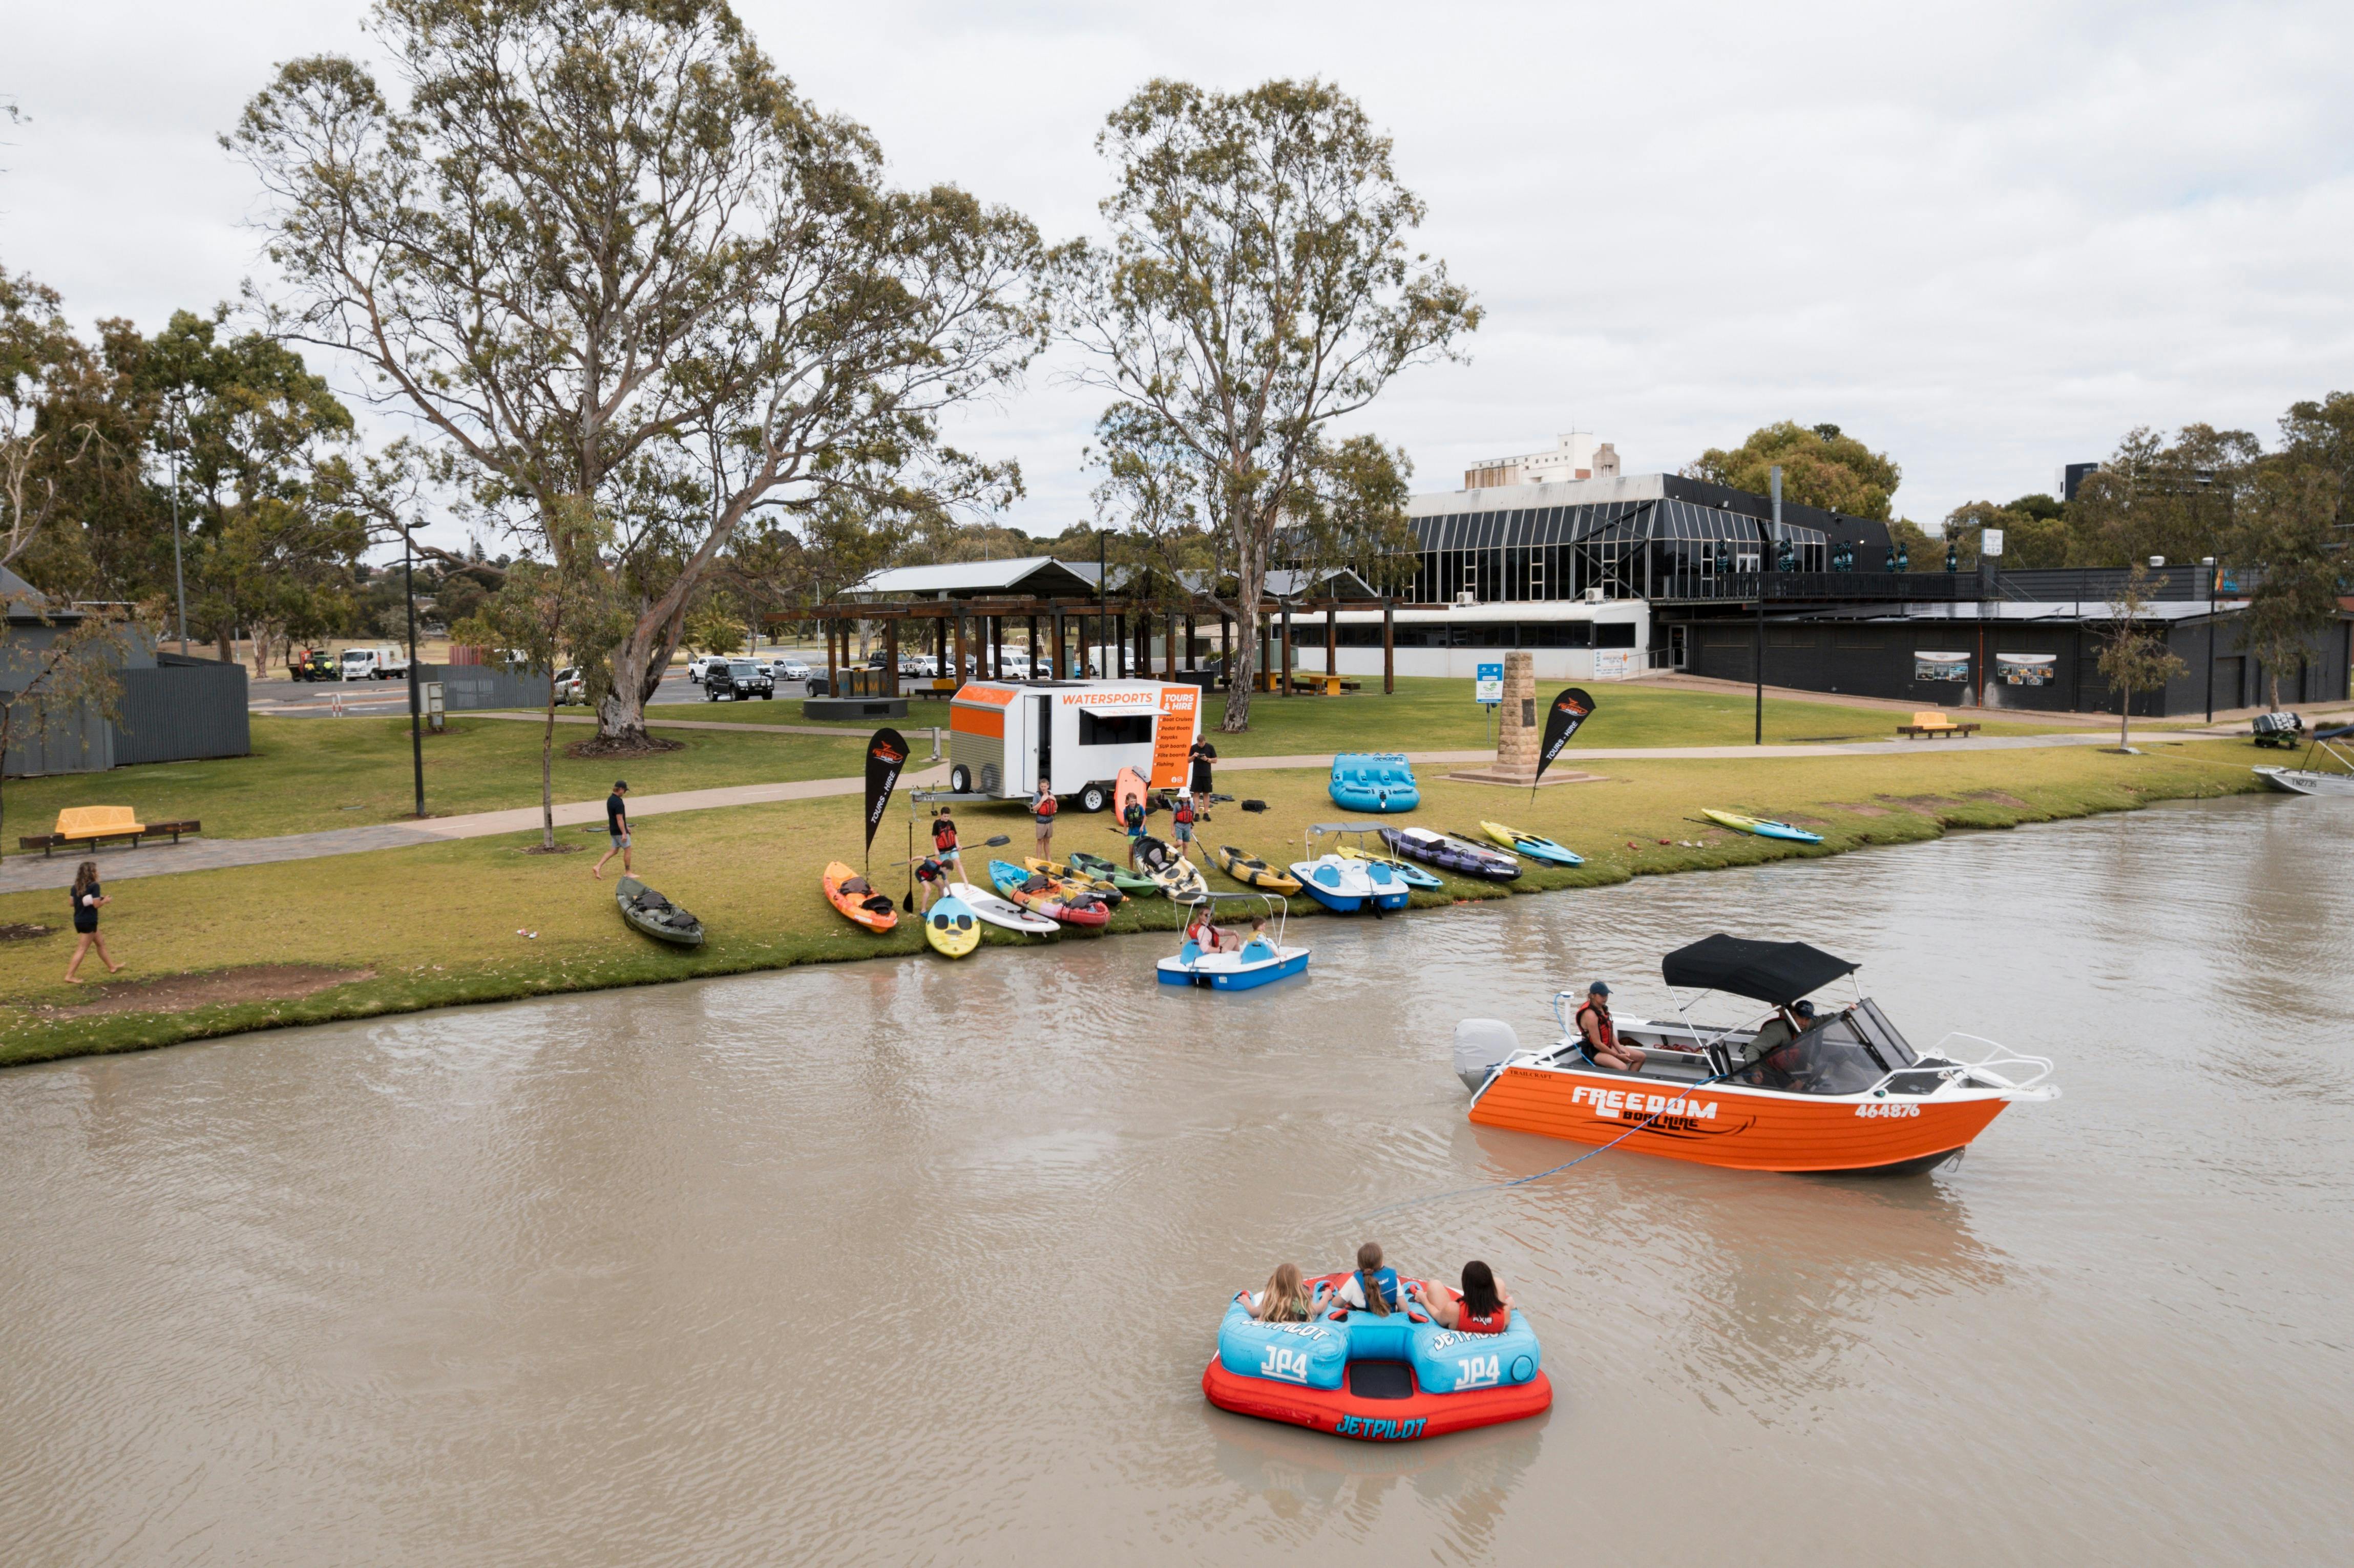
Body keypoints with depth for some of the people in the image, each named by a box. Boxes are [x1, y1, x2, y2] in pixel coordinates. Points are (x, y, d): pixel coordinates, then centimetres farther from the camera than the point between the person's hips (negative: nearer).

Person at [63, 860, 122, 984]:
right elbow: (96, 904, -20)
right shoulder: (94, 886, -16)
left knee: (100, 942, 22)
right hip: (89, 922, -9)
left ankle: (112, 966, 34)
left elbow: (72, 903, 8)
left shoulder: (76, 886, 6)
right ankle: (69, 976, -5)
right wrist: (106, 900, -1)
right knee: (82, 949, -3)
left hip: (78, 921, 9)